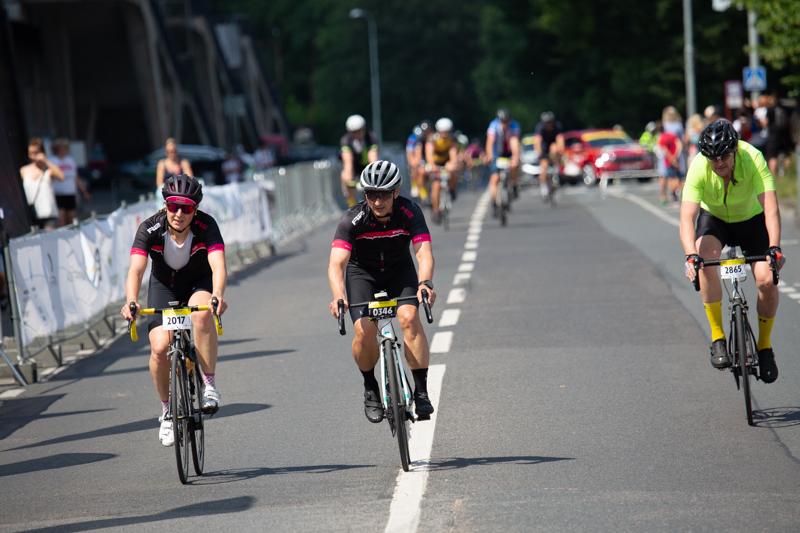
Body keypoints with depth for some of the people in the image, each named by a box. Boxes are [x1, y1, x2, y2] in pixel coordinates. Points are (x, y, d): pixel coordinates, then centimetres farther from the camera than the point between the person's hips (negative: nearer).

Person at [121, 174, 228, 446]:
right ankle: (167, 411, 7)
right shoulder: (150, 229, -26)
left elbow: (218, 265, -41)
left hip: (199, 284, -1)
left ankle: (209, 385, -24)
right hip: (164, 286, 1)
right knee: (160, 348, -19)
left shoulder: (206, 226, -27)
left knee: (202, 313, -37)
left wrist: (218, 294, -62)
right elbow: (136, 270, -37)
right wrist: (131, 301, -57)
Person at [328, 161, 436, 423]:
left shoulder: (410, 213, -25)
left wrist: (425, 283, -55)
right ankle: (370, 388, 5)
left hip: (400, 271, 1)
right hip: (362, 273, -1)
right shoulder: (352, 219, -27)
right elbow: (336, 263, -36)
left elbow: (424, 254, -34)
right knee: (364, 330, -22)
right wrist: (338, 297, -55)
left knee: (410, 318, -26)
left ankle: (421, 391, -17)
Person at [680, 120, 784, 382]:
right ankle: (718, 338, -19)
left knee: (767, 280, -19)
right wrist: (691, 256, -53)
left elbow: (770, 206, -38)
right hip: (714, 218, 0)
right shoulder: (699, 168, -31)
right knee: (705, 258, -31)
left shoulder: (753, 159, -33)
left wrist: (774, 248, -52)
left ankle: (764, 346, 6)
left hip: (751, 219, 0)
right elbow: (687, 217, -37)